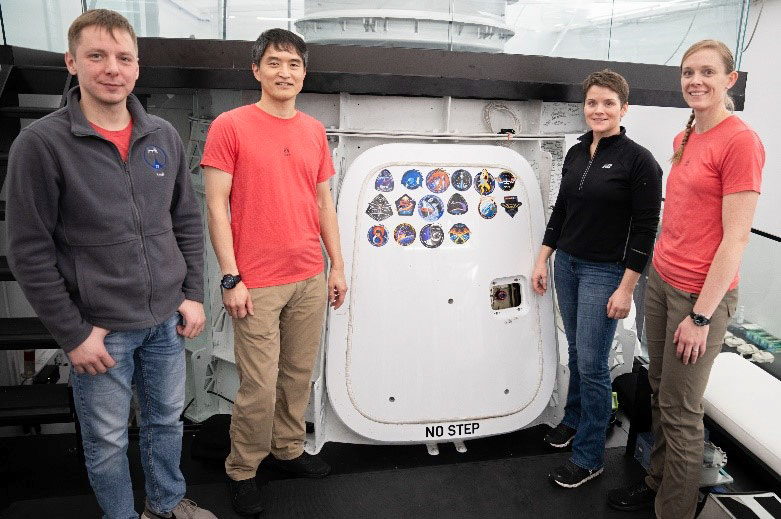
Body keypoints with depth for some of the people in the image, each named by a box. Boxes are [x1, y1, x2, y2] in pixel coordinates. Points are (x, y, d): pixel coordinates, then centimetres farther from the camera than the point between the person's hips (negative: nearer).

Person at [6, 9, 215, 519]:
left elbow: (188, 221, 8)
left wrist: (193, 294, 3)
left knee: (167, 419, 20)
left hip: (167, 320, 4)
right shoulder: (41, 143, -10)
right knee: (108, 442, 12)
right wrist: (73, 333, -10)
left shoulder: (164, 136, 2)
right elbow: (30, 251, -10)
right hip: (100, 328, -4)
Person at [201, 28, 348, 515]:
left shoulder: (315, 131, 10)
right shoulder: (230, 126, -4)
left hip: (310, 279, 5)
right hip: (257, 283, -5)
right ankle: (242, 471, 24)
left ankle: (288, 448, 36)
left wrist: (337, 266, 11)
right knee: (259, 387, 2)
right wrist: (231, 277, -12)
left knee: (299, 375, 14)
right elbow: (216, 205, -7)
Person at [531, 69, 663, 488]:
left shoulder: (638, 160, -12)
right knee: (576, 351, 18)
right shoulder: (576, 153, 7)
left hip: (605, 273, -6)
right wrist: (542, 260, 10)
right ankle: (574, 418, 39)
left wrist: (626, 288, -15)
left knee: (592, 363, -1)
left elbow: (645, 229, -13)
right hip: (566, 264, 6)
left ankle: (589, 456, 15)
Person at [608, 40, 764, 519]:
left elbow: (736, 237, -16)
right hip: (661, 279, 7)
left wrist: (701, 316, -15)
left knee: (680, 411, 3)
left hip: (701, 294, -7)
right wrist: (660, 267, 15)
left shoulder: (741, 141, -14)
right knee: (659, 391, 16)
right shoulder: (684, 139, 10)